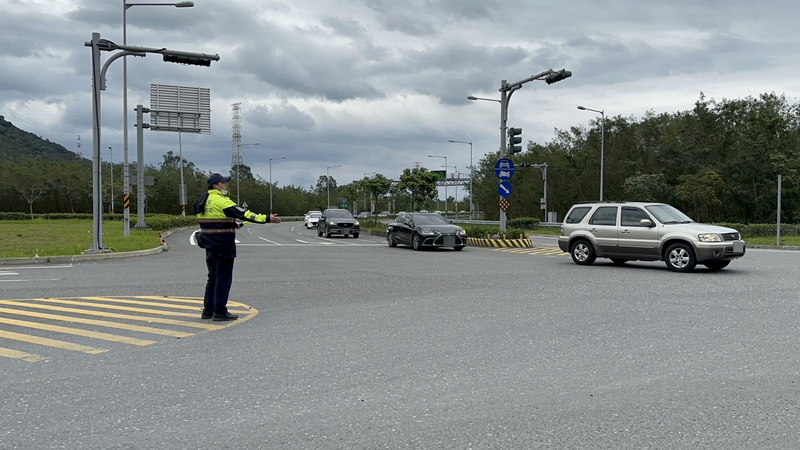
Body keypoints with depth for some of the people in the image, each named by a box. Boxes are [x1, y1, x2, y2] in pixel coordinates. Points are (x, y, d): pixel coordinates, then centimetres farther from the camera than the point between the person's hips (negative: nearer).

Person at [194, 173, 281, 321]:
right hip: (223, 245, -9)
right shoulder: (221, 200, -15)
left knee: (213, 277, 17)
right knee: (223, 278, -2)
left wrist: (232, 224, 21)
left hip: (210, 245, 9)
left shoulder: (203, 201, 13)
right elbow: (243, 213, -22)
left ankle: (208, 310, 22)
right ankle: (220, 311, 1)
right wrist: (266, 218, -24)